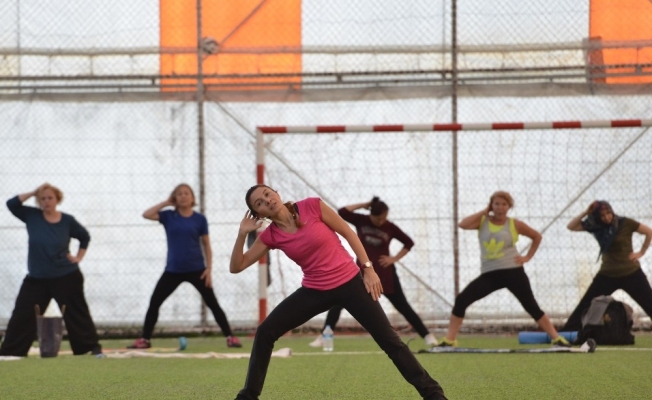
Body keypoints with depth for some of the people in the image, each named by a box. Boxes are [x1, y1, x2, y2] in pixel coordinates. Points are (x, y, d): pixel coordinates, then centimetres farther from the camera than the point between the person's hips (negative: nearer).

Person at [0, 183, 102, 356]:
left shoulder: (67, 221, -4)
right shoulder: (32, 216, -1)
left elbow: (85, 237, 12)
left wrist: (79, 257, 3)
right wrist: (33, 193, -11)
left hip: (66, 277, -2)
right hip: (36, 279, 2)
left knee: (77, 314, 5)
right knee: (23, 315, 1)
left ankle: (93, 348, 14)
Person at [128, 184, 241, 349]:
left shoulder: (199, 219, 1)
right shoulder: (169, 217, 3)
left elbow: (206, 245, 5)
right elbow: (146, 215, -8)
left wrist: (209, 269, -4)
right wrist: (167, 203, -4)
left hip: (196, 270, -2)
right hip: (173, 270, 2)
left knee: (213, 304, -1)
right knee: (154, 303, 2)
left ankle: (230, 337, 2)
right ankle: (144, 339, 12)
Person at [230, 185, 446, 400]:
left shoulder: (311, 206, -13)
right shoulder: (270, 235, -5)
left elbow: (347, 232, -4)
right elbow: (236, 266, -2)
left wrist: (368, 268, -6)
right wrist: (242, 234, -15)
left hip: (349, 282, -3)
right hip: (314, 291, 3)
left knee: (389, 340, -3)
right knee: (265, 333, -7)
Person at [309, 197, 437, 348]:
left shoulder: (390, 227, -6)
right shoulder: (361, 221, -5)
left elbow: (409, 243, 6)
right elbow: (342, 212, -20)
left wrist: (394, 258, -4)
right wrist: (363, 205, -15)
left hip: (385, 273, -1)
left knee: (402, 306, 0)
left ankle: (427, 336, 5)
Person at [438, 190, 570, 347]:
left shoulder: (515, 224, 2)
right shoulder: (482, 221, 5)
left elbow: (537, 236, 16)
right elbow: (463, 224, -14)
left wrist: (528, 256, 5)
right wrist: (484, 212, -5)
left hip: (513, 271, -2)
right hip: (490, 274, 2)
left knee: (531, 306, -5)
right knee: (461, 300, -10)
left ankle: (557, 338, 2)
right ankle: (449, 340, -3)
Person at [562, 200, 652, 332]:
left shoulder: (626, 223, -11)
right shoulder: (596, 226, -2)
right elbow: (571, 226, -4)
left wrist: (641, 252, -6)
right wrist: (586, 212, -16)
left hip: (631, 273, -3)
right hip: (607, 275, 3)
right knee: (585, 306, 0)